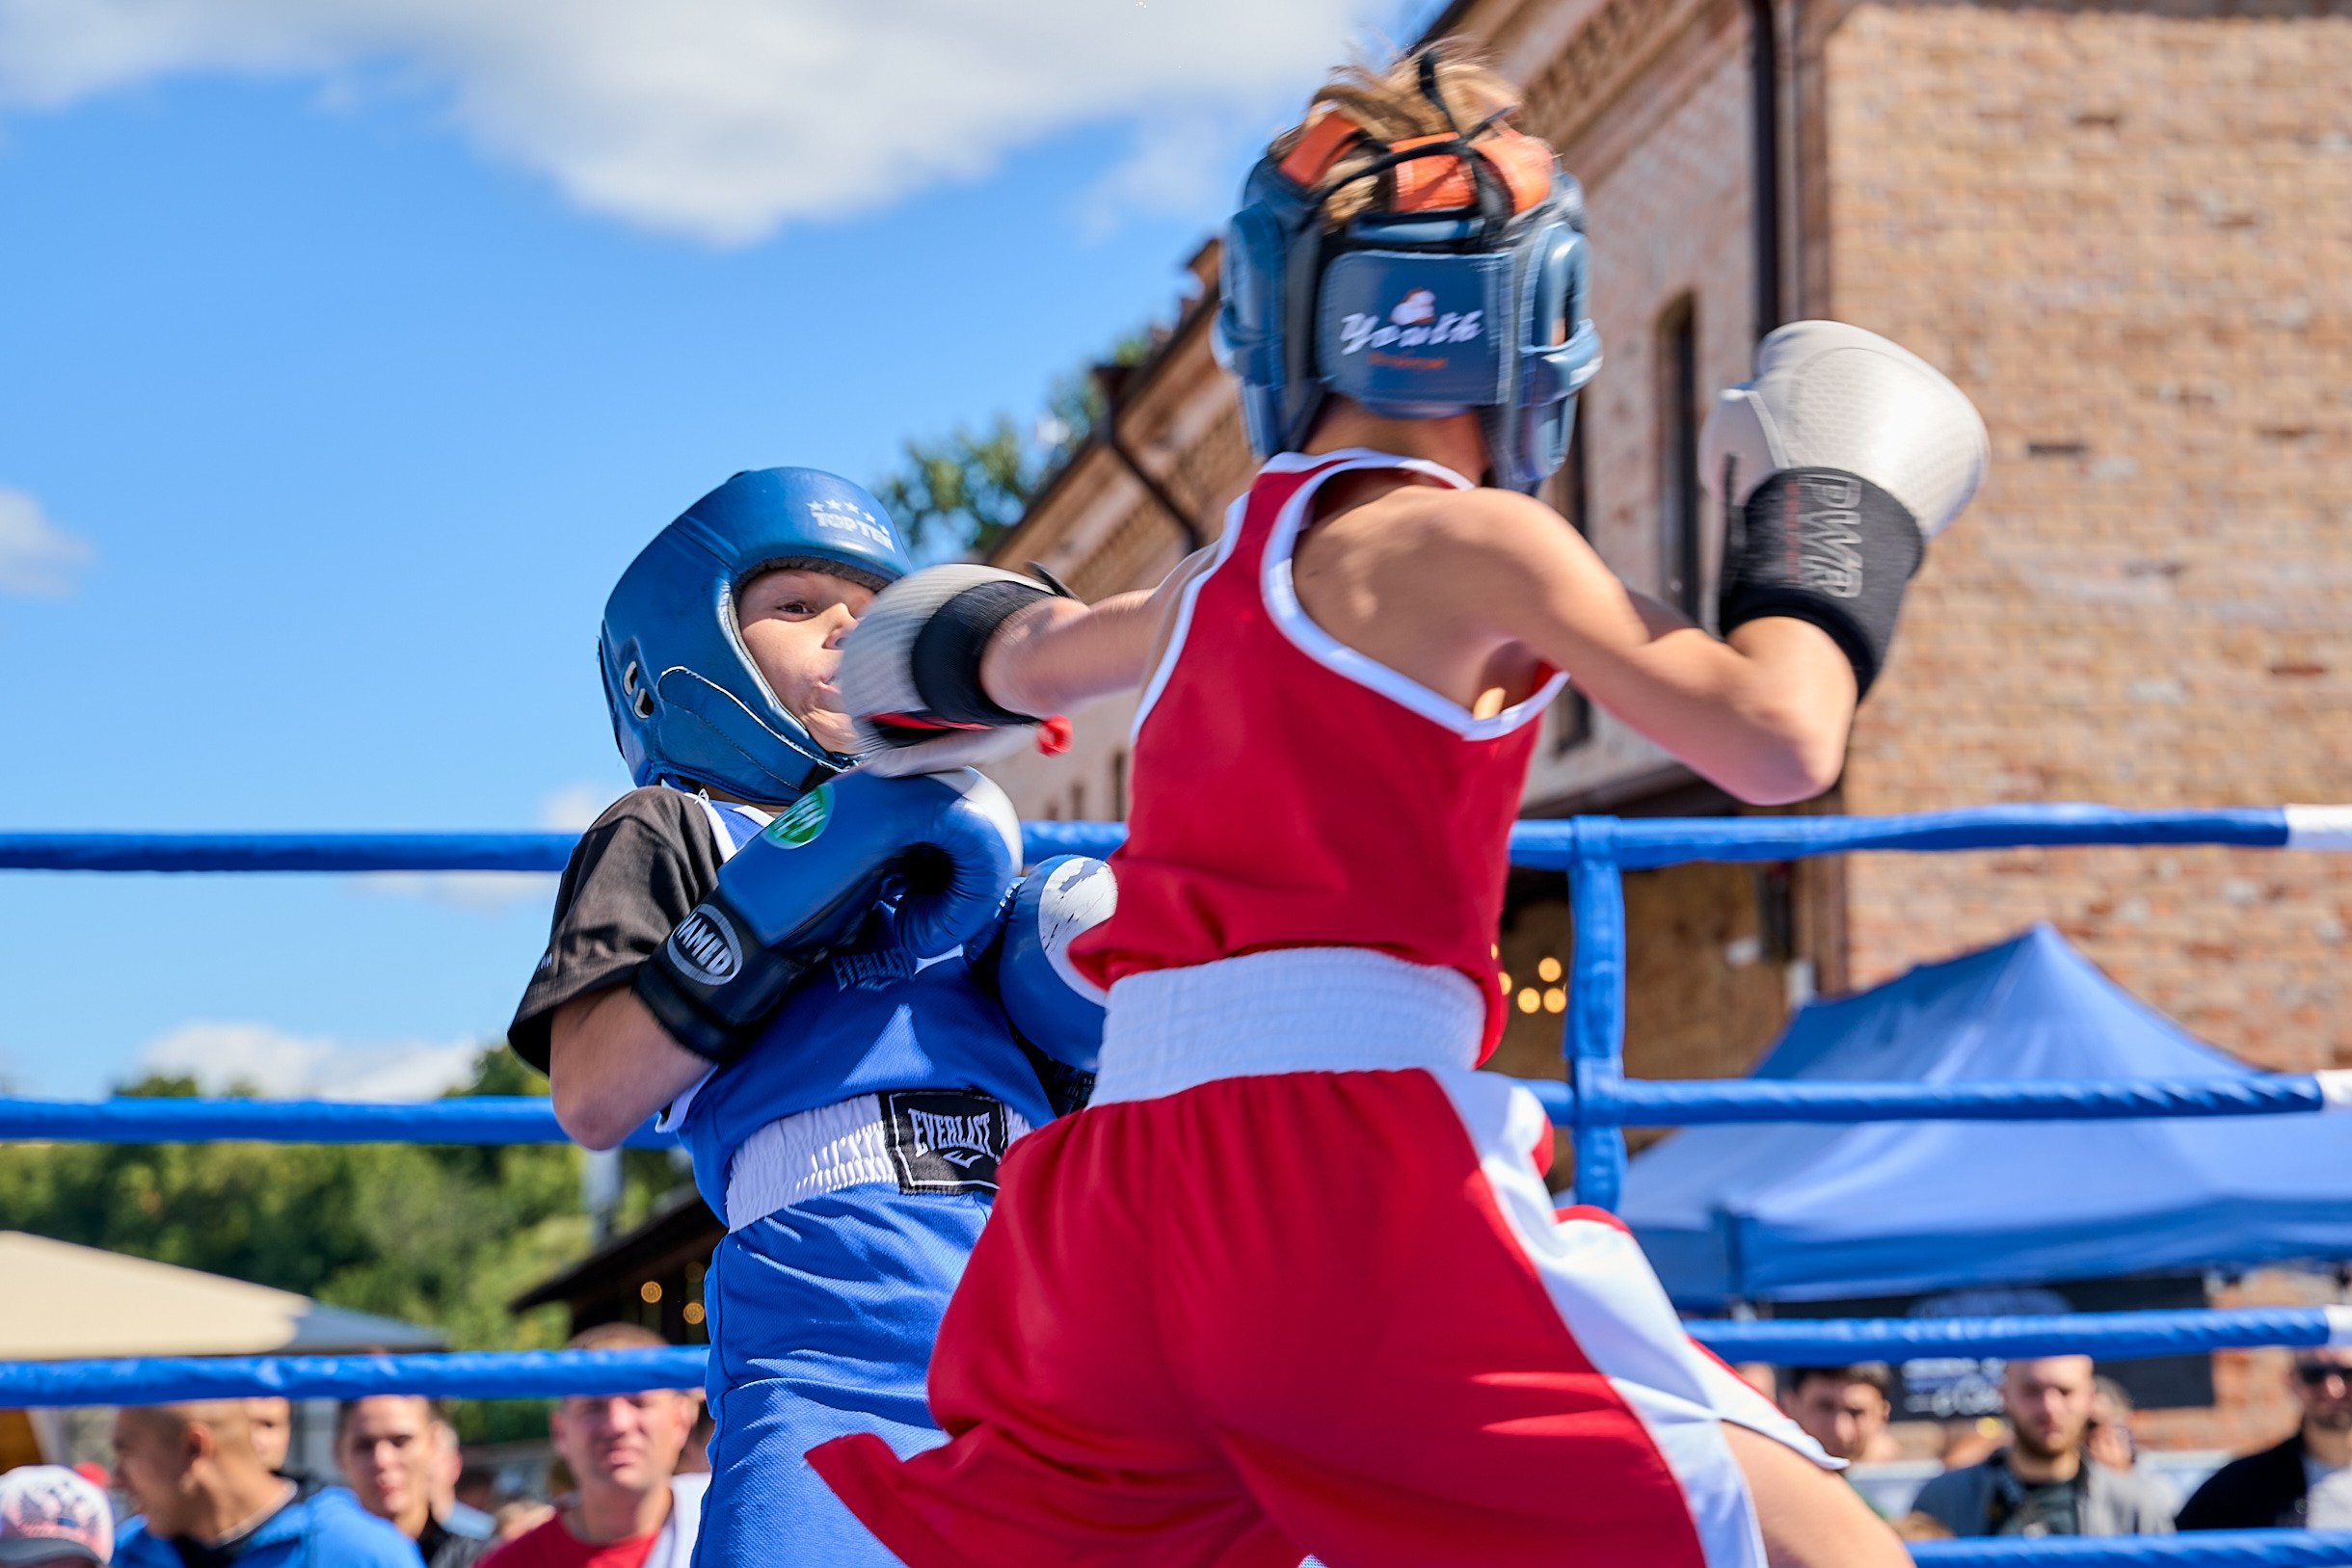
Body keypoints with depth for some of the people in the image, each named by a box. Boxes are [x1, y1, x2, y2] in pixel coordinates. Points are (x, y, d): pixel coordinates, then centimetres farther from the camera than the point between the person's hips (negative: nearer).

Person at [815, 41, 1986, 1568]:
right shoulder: (1468, 542, -1)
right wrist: (1834, 524, 11)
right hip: (1347, 1159, -7)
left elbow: (1027, 657, 43)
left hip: (1129, 1170, 7)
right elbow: (1776, 740, -7)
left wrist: (976, 654, 66)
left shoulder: (1211, 580, 20)